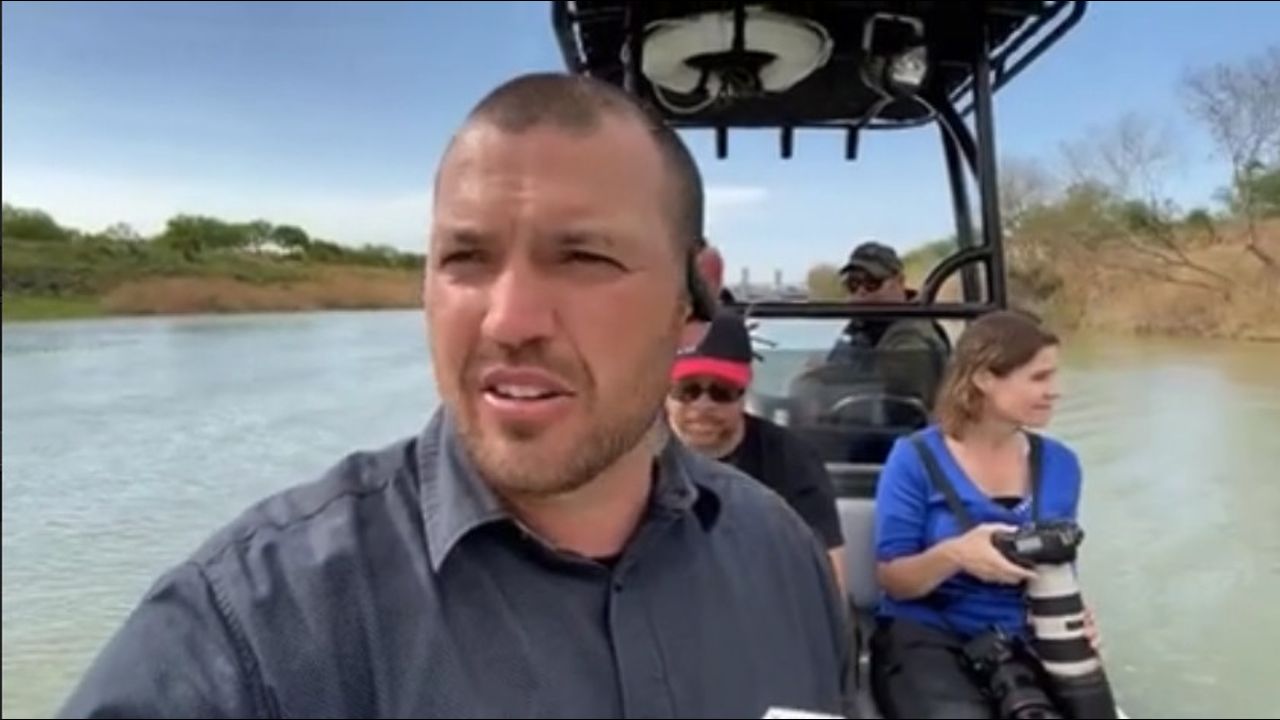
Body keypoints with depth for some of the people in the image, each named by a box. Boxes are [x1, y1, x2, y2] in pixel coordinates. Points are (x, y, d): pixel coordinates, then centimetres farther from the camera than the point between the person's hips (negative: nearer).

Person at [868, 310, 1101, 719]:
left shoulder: (1059, 464, 7)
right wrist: (952, 555, -26)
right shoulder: (916, 459, -6)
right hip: (925, 637, -3)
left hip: (1021, 641, 4)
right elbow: (890, 579, -6)